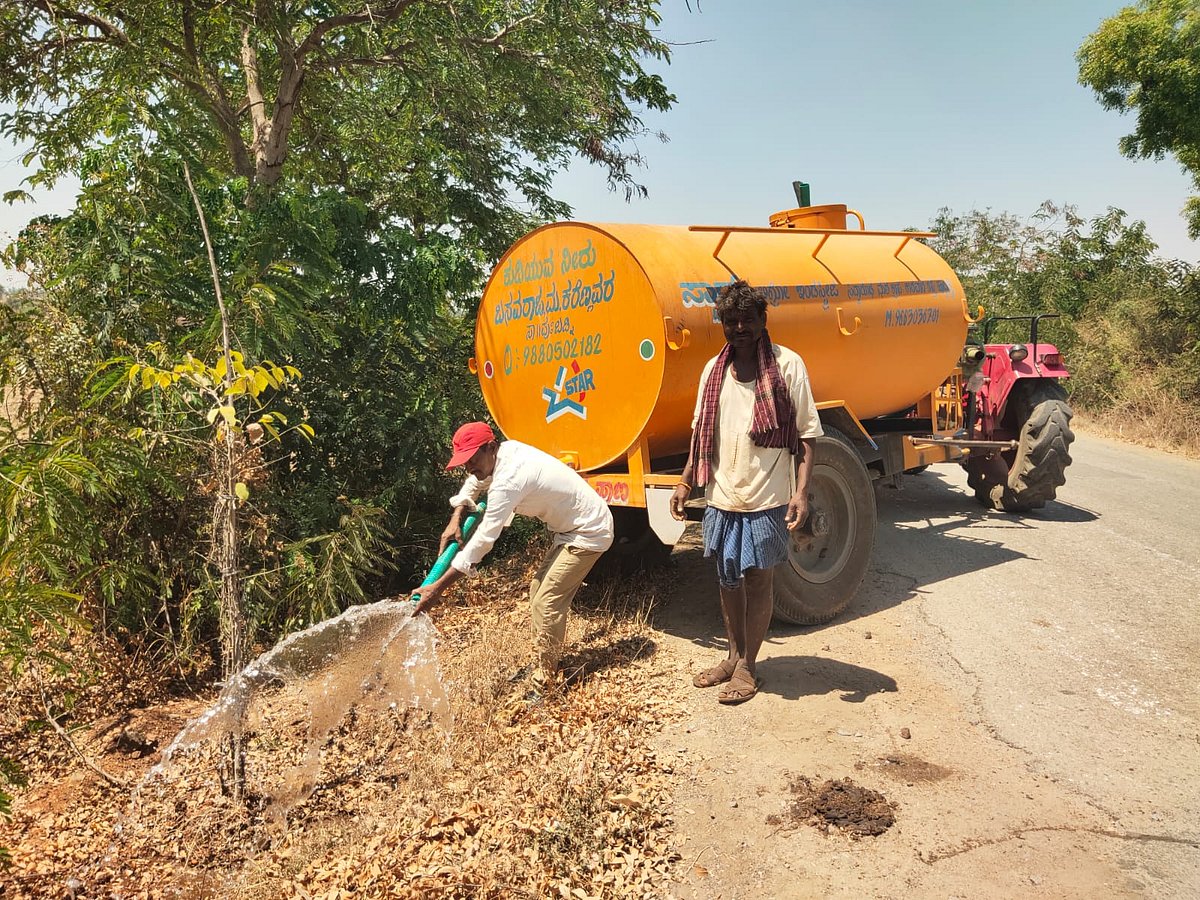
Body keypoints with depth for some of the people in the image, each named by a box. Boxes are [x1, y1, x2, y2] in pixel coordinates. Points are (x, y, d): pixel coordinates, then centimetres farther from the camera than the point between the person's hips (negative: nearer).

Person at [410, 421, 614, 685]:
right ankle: (543, 664, 26)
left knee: (546, 603, -11)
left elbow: (483, 540, -27)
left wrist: (437, 588, -23)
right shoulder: (508, 450, 0)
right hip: (574, 528, 10)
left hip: (588, 534, -10)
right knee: (539, 591, 15)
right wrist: (455, 520, 4)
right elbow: (474, 484, 20)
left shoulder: (508, 480, -28)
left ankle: (546, 682, 0)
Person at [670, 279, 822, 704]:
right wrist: (685, 481, 10)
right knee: (728, 578, 15)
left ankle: (747, 667, 20)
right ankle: (734, 656, 33)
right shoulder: (714, 370, 8)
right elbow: (701, 431, 15)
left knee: (757, 579, 5)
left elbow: (807, 434, -8)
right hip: (721, 496, 5)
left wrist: (801, 491, -17)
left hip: (766, 497, -5)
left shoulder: (787, 365, -6)